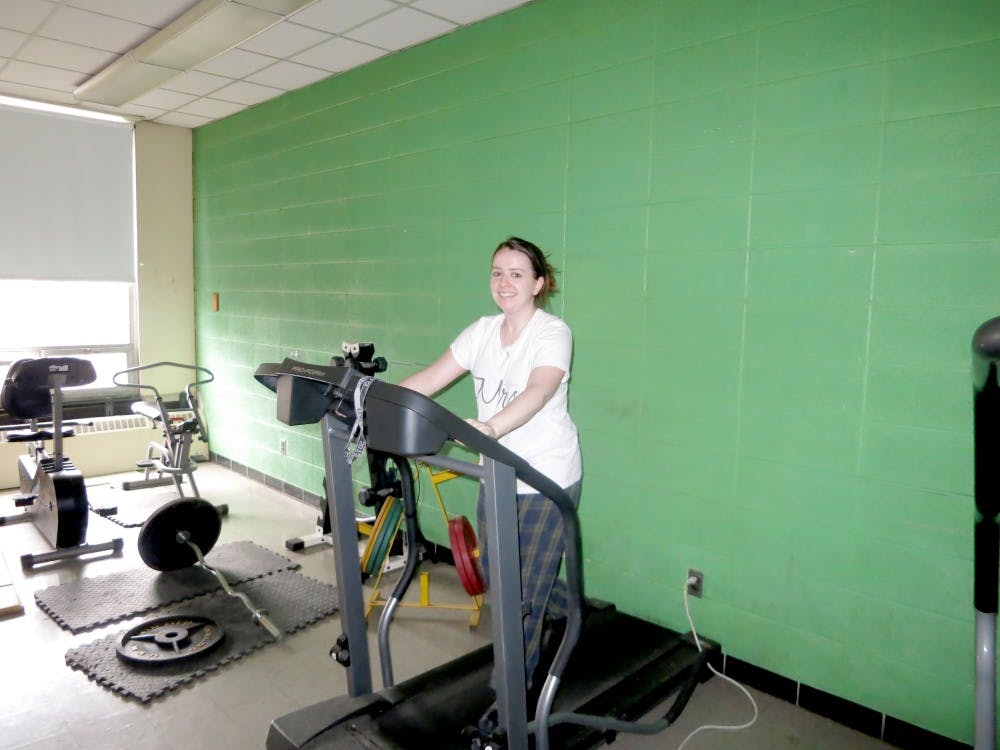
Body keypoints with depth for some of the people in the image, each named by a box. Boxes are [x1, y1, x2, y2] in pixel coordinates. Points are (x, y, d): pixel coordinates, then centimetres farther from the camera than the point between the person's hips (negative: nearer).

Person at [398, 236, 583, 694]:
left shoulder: (553, 333, -15)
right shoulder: (483, 331, 4)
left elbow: (538, 391, -34)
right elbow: (430, 379, 0)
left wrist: (490, 427, -51)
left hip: (548, 478, -6)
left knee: (523, 589, 1)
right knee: (494, 571, 18)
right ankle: (569, 610, 46)